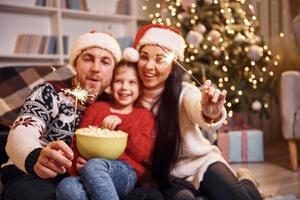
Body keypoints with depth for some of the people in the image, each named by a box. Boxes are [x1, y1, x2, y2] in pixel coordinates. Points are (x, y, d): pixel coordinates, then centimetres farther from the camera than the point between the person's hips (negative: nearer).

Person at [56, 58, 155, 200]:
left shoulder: (144, 115, 18)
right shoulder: (96, 107, 24)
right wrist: (78, 161, -8)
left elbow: (143, 154, 4)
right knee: (66, 187, -34)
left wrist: (122, 125, -5)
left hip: (125, 173, -2)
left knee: (94, 166, -37)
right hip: (86, 173, 2)